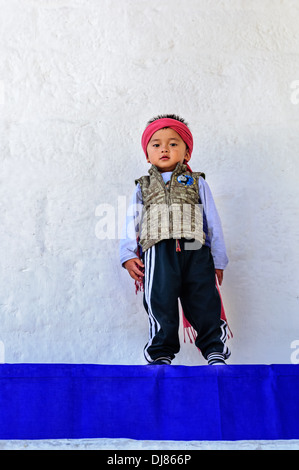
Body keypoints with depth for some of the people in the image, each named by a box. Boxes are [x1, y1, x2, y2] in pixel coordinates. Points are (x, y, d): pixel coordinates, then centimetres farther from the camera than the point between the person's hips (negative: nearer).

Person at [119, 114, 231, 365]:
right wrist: (129, 255, 0)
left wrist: (218, 261, 11)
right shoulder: (143, 187, 24)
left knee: (204, 301, -6)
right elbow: (132, 221, 16)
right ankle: (161, 353, 2)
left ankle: (215, 350, 6)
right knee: (161, 302, -9)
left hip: (195, 251, 0)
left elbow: (213, 222, 18)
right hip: (157, 252, 0)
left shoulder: (197, 183, 22)